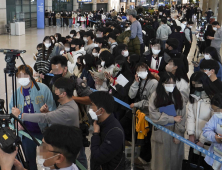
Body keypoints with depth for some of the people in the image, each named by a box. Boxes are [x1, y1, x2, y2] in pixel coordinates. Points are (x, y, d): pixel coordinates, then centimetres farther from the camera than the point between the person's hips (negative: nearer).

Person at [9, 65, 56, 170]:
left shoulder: (42, 88, -10)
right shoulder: (16, 92, 1)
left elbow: (52, 109, -10)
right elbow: (12, 111, 11)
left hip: (43, 131, -3)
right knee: (30, 161, 19)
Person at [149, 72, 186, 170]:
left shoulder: (178, 95, 2)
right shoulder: (155, 96, -3)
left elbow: (182, 116, -3)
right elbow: (154, 115, -11)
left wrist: (178, 133, -11)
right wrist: (173, 118, -10)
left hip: (175, 132, 2)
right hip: (161, 133, -1)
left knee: (175, 158, 8)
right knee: (162, 159, 7)